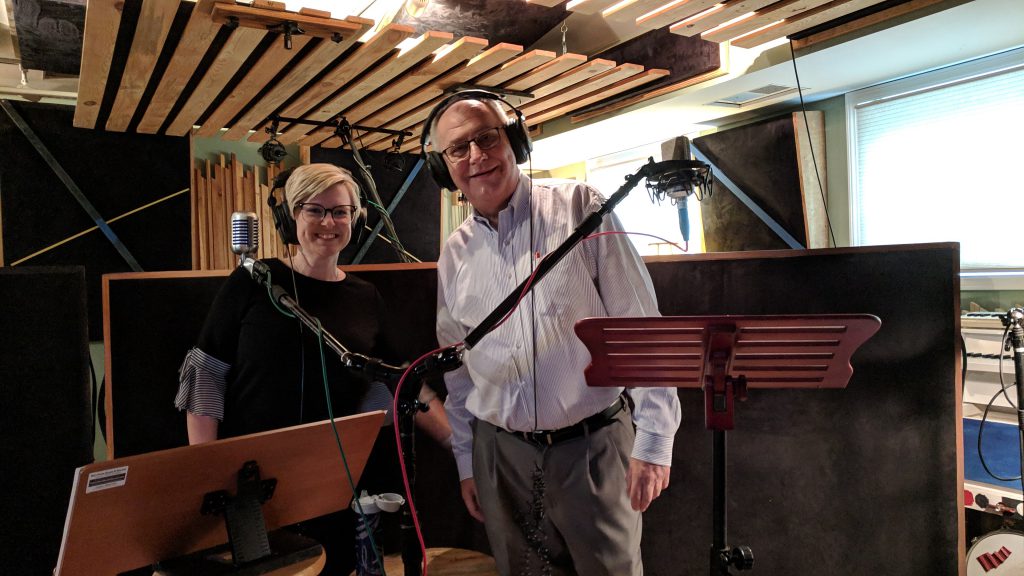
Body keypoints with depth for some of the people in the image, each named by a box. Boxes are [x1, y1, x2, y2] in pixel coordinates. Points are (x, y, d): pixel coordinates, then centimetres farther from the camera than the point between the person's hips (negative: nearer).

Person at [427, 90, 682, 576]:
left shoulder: (579, 208, -8)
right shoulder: (454, 255, 5)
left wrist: (653, 438, -11)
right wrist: (466, 461, 15)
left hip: (595, 445, -3)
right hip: (500, 455, 4)